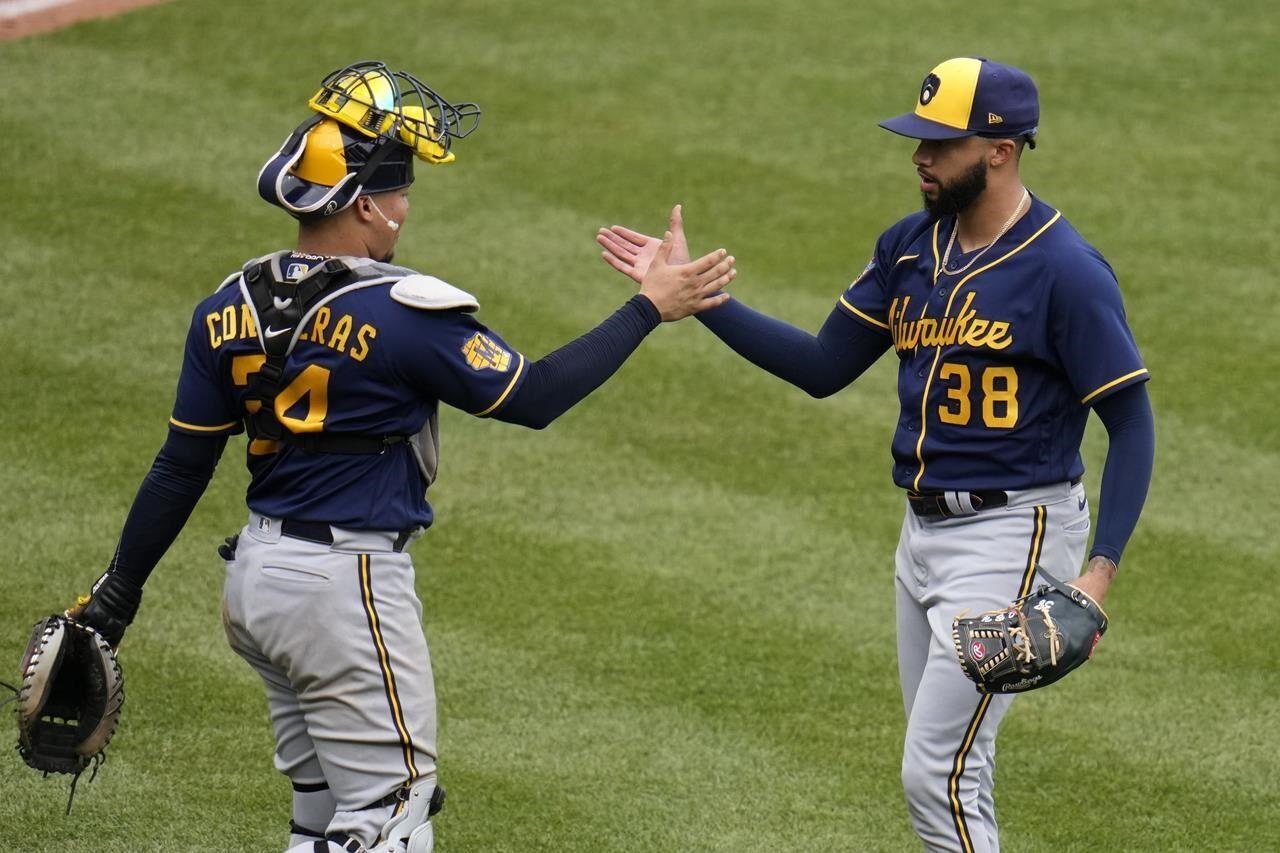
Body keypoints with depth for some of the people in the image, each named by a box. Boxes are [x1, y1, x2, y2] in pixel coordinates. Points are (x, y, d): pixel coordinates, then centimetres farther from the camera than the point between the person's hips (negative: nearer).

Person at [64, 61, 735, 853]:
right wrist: (649, 309, -4)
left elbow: (182, 468, 6)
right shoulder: (403, 312, -18)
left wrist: (118, 594, 15)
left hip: (256, 578, 8)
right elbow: (533, 396, -11)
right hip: (348, 582, -8)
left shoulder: (230, 311, 3)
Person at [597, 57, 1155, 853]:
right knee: (953, 774, 15)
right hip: (924, 530, 8)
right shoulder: (910, 247, 6)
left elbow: (1132, 424, -14)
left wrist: (1101, 569, -23)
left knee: (937, 777, -11)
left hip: (1013, 534, -8)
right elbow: (822, 368, 10)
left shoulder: (1066, 271, -17)